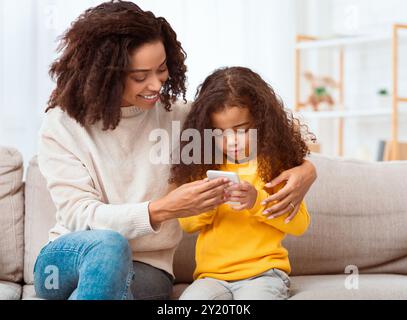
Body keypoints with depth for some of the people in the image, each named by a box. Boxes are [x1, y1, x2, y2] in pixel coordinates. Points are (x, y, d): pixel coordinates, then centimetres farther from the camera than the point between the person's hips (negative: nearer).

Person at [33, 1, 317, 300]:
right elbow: (79, 216, -14)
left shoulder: (175, 115, 2)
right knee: (107, 244, -36)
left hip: (146, 268, 1)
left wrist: (305, 168, -12)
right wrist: (165, 209, -26)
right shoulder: (62, 126, -5)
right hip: (70, 258, -1)